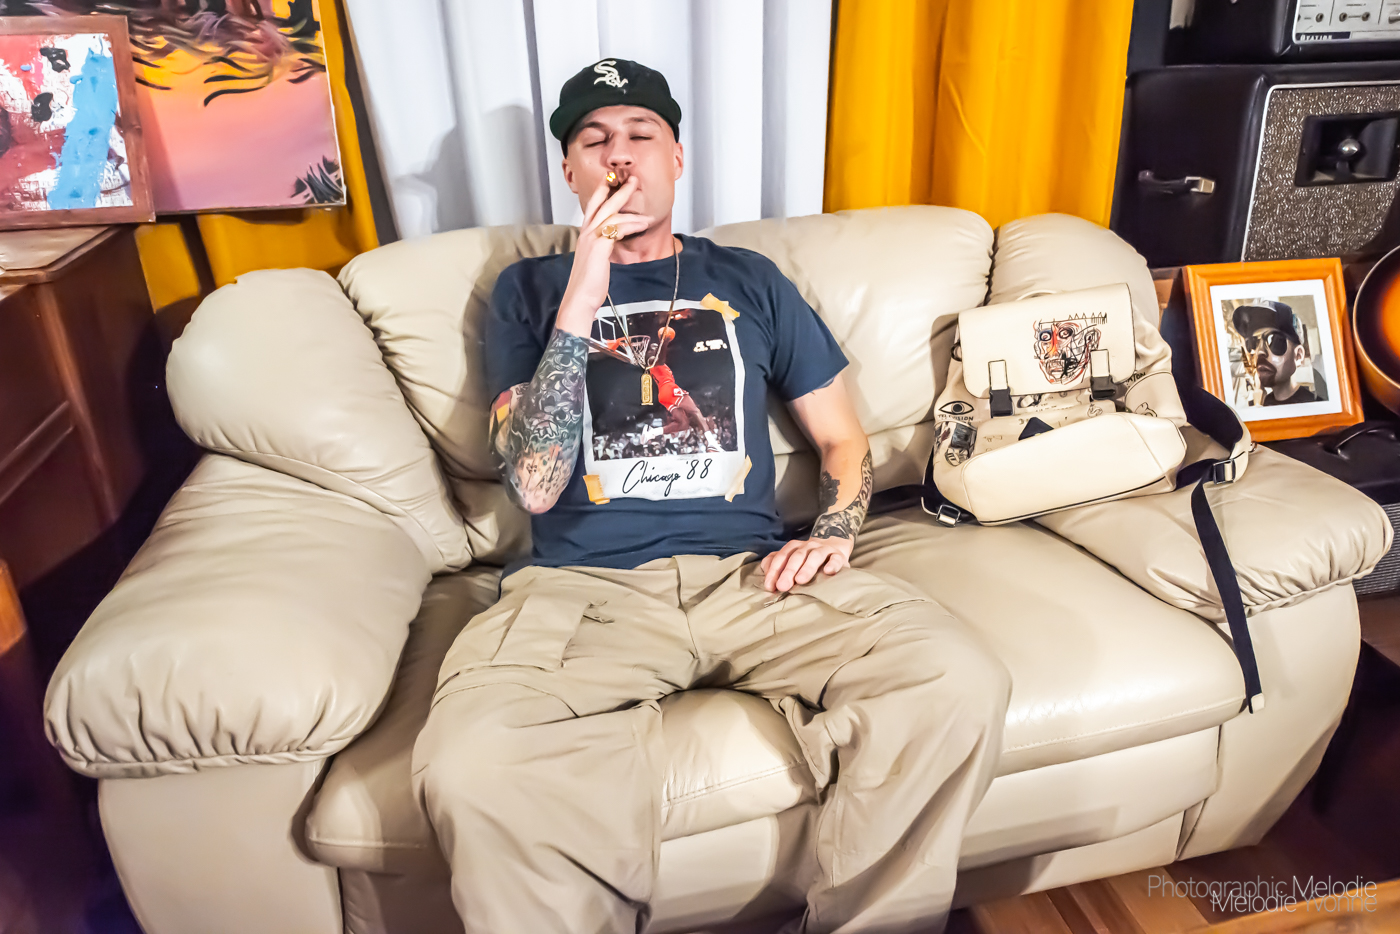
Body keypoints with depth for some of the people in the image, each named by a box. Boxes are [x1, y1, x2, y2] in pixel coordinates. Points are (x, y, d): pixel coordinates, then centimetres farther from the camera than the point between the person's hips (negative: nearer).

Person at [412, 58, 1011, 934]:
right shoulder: (530, 289, 13)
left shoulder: (749, 281, 19)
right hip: (584, 584, -1)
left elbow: (844, 439, 21)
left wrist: (834, 532, 0)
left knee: (965, 683, -23)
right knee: (467, 769, -32)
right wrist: (581, 303, -7)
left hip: (750, 572, 2)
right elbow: (536, 484, -1)